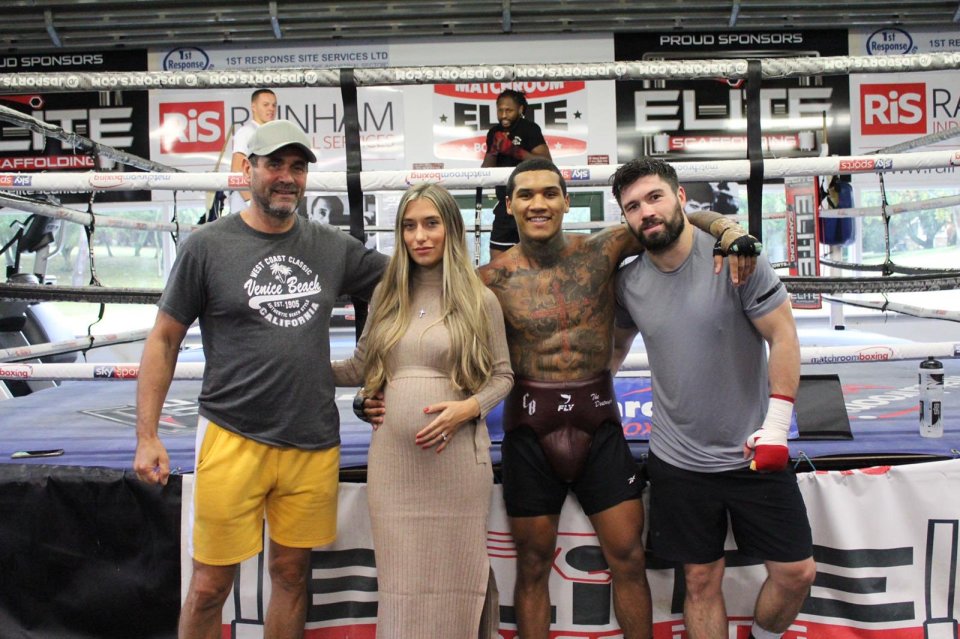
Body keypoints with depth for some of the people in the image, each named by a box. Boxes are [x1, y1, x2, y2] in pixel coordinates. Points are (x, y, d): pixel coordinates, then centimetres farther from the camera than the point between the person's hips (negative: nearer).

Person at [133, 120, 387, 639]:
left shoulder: (332, 247, 6)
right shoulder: (208, 246, -2)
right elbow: (164, 339, 1)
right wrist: (146, 436, -4)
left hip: (313, 444, 3)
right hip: (232, 437, -3)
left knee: (291, 574, 15)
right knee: (210, 587, 5)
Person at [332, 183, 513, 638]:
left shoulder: (479, 300, 1)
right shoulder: (386, 295, 10)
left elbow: (502, 375, 3)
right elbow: (362, 369, 14)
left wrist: (468, 408, -14)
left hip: (456, 456, -2)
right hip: (392, 458, 3)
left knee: (454, 575, 6)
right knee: (401, 580, 9)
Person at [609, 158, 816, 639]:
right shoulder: (628, 282, -1)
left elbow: (784, 336, -11)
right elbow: (617, 345, 17)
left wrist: (776, 426, -14)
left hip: (753, 453, -2)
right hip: (678, 460, 2)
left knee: (796, 573, 5)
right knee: (701, 581, 10)